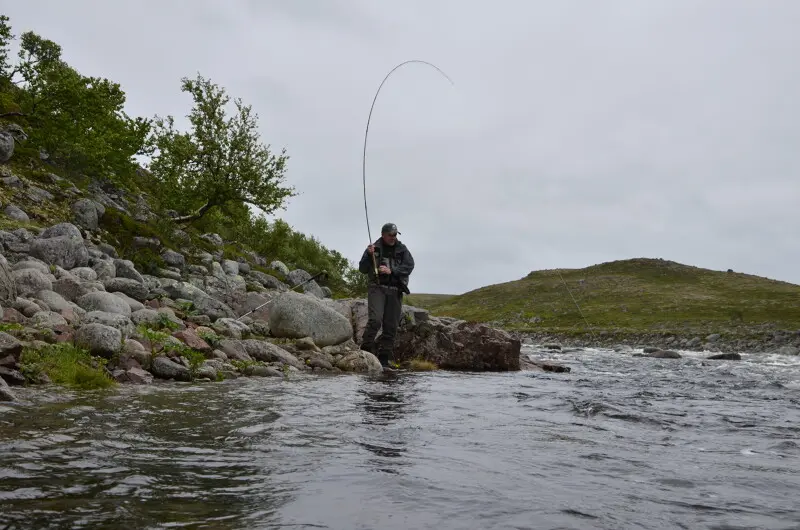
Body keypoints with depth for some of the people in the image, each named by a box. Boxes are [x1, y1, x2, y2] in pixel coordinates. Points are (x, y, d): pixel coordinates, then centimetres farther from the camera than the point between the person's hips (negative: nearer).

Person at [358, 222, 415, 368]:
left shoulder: (402, 249, 12)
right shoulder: (374, 248, 9)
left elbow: (409, 266, -1)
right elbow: (363, 269, 8)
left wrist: (391, 271, -14)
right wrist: (369, 255, -9)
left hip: (395, 291, 2)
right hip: (377, 288, -2)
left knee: (391, 326, 1)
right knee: (375, 319, -22)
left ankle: (383, 359, 7)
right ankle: (365, 350, -10)